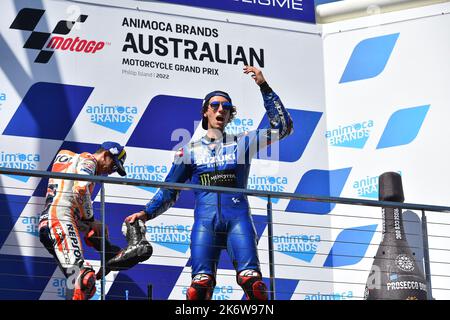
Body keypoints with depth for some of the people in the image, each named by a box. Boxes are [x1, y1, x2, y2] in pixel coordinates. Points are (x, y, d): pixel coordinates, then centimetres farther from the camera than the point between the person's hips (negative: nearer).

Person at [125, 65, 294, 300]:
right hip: (205, 221, 0)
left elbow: (283, 126, 11)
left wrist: (264, 87, 6)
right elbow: (169, 192, 22)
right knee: (201, 284, -16)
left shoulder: (242, 143, 17)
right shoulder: (190, 151, 19)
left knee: (251, 280, -19)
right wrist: (147, 213, 8)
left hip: (237, 219, 0)